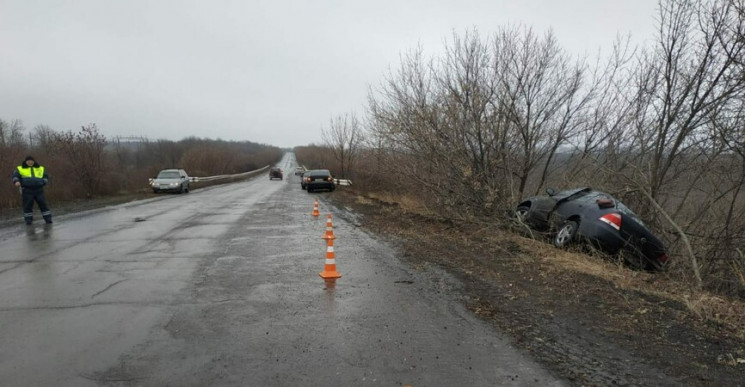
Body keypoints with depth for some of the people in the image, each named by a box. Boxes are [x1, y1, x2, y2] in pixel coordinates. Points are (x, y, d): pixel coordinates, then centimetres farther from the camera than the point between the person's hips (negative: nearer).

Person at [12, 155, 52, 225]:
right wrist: (16, 182, -21)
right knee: (28, 205, -4)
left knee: (43, 204, -3)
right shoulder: (20, 169, 11)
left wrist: (43, 182, 0)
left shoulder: (40, 169, 18)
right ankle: (28, 220, 5)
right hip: (27, 190, -1)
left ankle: (48, 219, 0)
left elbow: (46, 177, 21)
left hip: (38, 190, 1)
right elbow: (15, 176, 1)